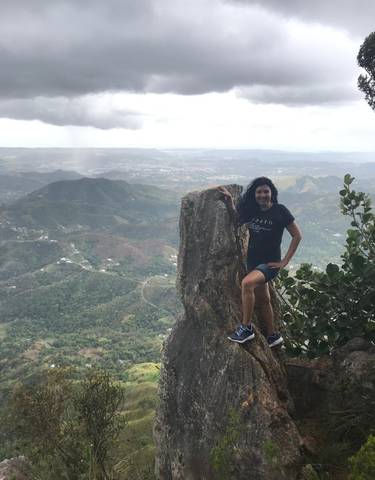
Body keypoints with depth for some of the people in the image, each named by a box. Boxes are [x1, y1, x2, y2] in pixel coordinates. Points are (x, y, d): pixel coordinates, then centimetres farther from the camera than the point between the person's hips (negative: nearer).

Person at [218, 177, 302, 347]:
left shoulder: (280, 211, -11)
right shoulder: (251, 210, 4)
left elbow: (297, 235, -8)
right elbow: (237, 220, 19)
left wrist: (284, 261, -11)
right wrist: (229, 202, 1)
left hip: (270, 262, -7)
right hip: (253, 261, 7)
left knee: (247, 283, -30)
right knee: (262, 299, 16)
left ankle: (246, 328, -19)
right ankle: (273, 336, 33)